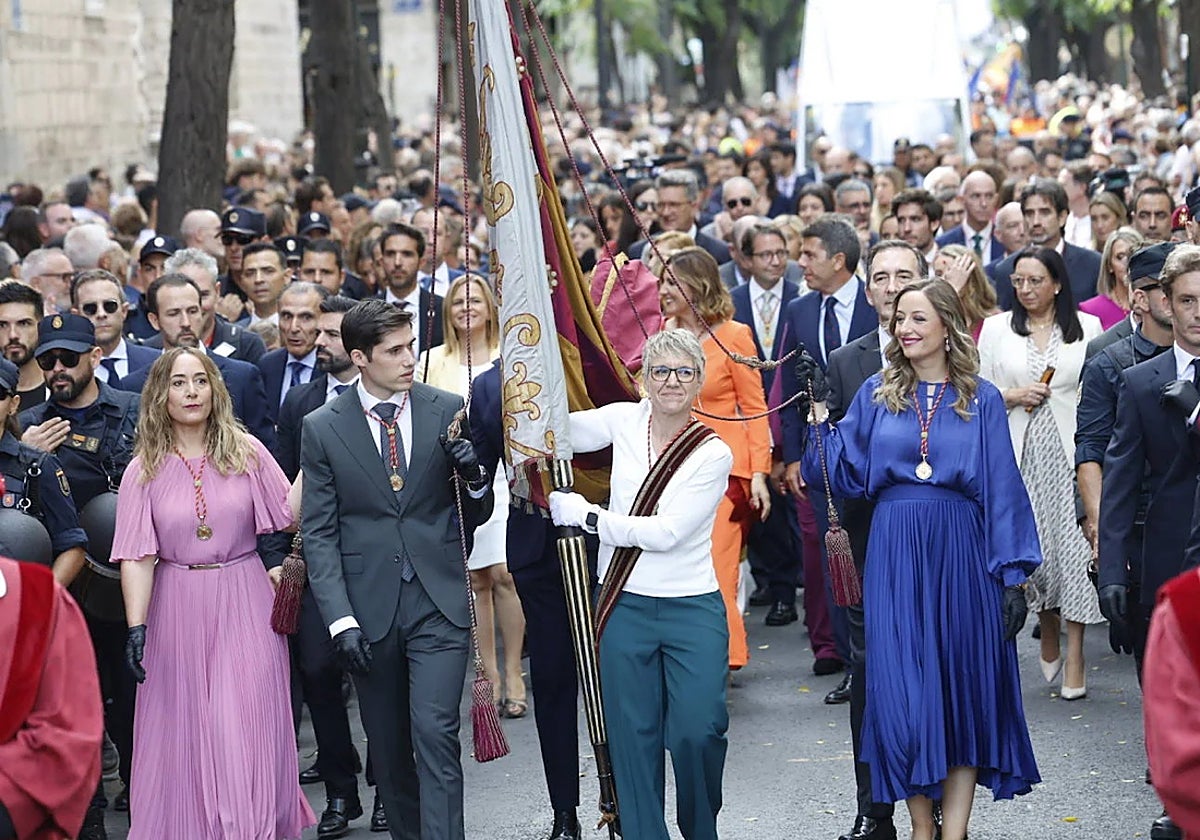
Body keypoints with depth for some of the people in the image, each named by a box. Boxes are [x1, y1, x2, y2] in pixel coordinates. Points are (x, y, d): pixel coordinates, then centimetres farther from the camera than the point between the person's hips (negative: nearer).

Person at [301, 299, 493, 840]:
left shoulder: (449, 412, 2)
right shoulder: (323, 428, 0)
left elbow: (475, 517, 9)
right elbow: (319, 533, -1)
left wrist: (475, 478, -14)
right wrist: (340, 619, -10)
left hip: (439, 602, -1)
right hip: (369, 608, 1)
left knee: (435, 733, -10)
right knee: (387, 744, 10)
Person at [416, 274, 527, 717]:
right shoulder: (432, 361, 10)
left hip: (501, 475, -2)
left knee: (504, 574, -7)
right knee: (476, 579, 4)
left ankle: (512, 674, 2)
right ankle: (489, 673, 13)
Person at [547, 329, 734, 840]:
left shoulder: (713, 454, -6)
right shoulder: (624, 421, 3)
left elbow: (666, 532, -14)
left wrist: (586, 515, -12)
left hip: (693, 610, -2)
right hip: (625, 607, 3)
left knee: (697, 732, -9)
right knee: (633, 736, 5)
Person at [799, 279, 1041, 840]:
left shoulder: (981, 400, 3)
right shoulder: (876, 394, 8)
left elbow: (1002, 492, 2)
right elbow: (843, 473, 3)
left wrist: (1013, 577, -3)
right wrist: (818, 407, -5)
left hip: (960, 555, -1)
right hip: (895, 555, 1)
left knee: (965, 687, 0)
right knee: (902, 691, 0)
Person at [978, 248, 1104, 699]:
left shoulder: (1086, 327, 6)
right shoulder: (996, 328, 9)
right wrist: (1012, 396, -8)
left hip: (1070, 450, -1)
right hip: (1019, 452, 1)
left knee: (1073, 544, -7)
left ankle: (1075, 655, -2)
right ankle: (1048, 630, 27)